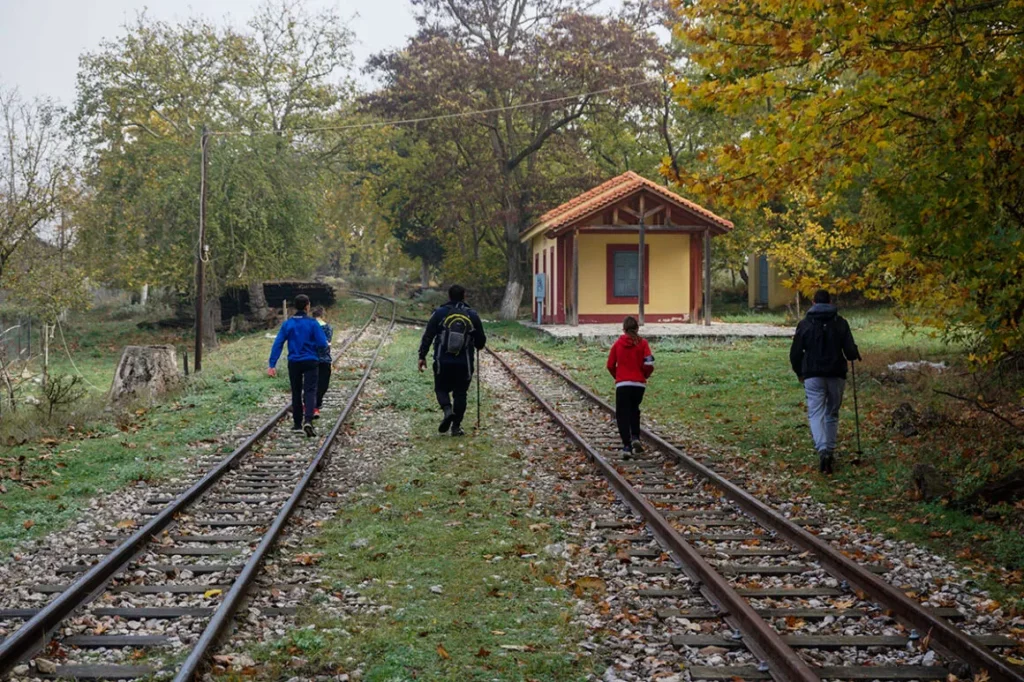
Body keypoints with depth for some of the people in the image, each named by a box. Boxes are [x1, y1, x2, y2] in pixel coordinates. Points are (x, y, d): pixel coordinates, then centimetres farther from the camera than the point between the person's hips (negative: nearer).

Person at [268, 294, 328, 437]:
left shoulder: (287, 324, 0)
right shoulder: (312, 323, -8)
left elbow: (277, 344, -4)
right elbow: (322, 343, -11)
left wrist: (272, 364, -4)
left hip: (294, 362, 3)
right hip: (310, 361, -3)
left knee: (296, 392, 15)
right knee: (310, 391, -4)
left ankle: (297, 424, 20)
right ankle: (308, 420, -25)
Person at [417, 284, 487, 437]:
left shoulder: (439, 313, -2)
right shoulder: (472, 315, 2)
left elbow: (427, 336, -3)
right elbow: (481, 341, 8)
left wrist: (422, 356, 3)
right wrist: (478, 346, 31)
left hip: (443, 362, -1)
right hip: (464, 363, 1)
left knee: (441, 388, 15)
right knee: (460, 393, 10)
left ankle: (447, 410, -14)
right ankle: (456, 426, 8)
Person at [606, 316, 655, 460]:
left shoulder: (618, 344, 2)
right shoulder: (643, 343, -2)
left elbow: (610, 365, 3)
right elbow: (649, 364, -9)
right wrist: (645, 375, 11)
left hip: (622, 384, -1)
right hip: (639, 383, 1)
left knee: (623, 415, 2)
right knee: (634, 410, 23)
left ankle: (627, 447, -10)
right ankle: (635, 438, 7)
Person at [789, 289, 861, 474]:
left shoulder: (805, 324, 1)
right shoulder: (840, 323, 1)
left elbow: (795, 353, 2)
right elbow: (850, 352, -4)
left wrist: (799, 373, 18)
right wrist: (855, 355, 20)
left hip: (813, 376, -1)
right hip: (836, 375, 1)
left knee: (816, 413, -5)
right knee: (832, 413, 15)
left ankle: (823, 450, -26)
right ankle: (831, 451, 19)